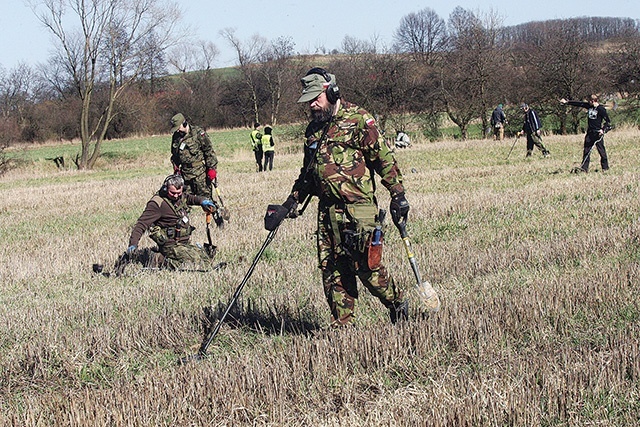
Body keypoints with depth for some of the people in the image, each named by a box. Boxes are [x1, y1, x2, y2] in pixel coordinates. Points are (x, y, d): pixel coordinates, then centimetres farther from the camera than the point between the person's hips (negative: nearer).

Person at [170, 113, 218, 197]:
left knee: (204, 198, -5)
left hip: (200, 172, -6)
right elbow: (174, 156, 25)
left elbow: (209, 151, -7)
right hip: (185, 174, 6)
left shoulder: (198, 133, -7)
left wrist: (212, 169, -10)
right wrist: (176, 169, 15)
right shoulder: (176, 137, 11)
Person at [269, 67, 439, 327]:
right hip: (327, 211, 7)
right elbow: (307, 173, 27)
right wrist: (293, 201, 18)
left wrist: (398, 195, -9)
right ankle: (341, 327, 10)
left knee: (366, 266, -6)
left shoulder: (357, 120, -5)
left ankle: (397, 304, 18)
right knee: (331, 270, 4)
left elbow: (383, 158, -5)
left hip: (358, 209, -7)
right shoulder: (313, 129, 17)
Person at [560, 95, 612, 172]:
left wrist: (603, 129, -18)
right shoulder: (589, 106, 7)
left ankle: (605, 167, 11)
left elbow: (608, 121, -8)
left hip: (598, 133, -7)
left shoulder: (601, 109, -11)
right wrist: (567, 102, 14)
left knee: (601, 150, 0)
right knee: (586, 150, 3)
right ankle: (584, 167, 4)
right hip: (589, 133, 7)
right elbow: (579, 103, 12)